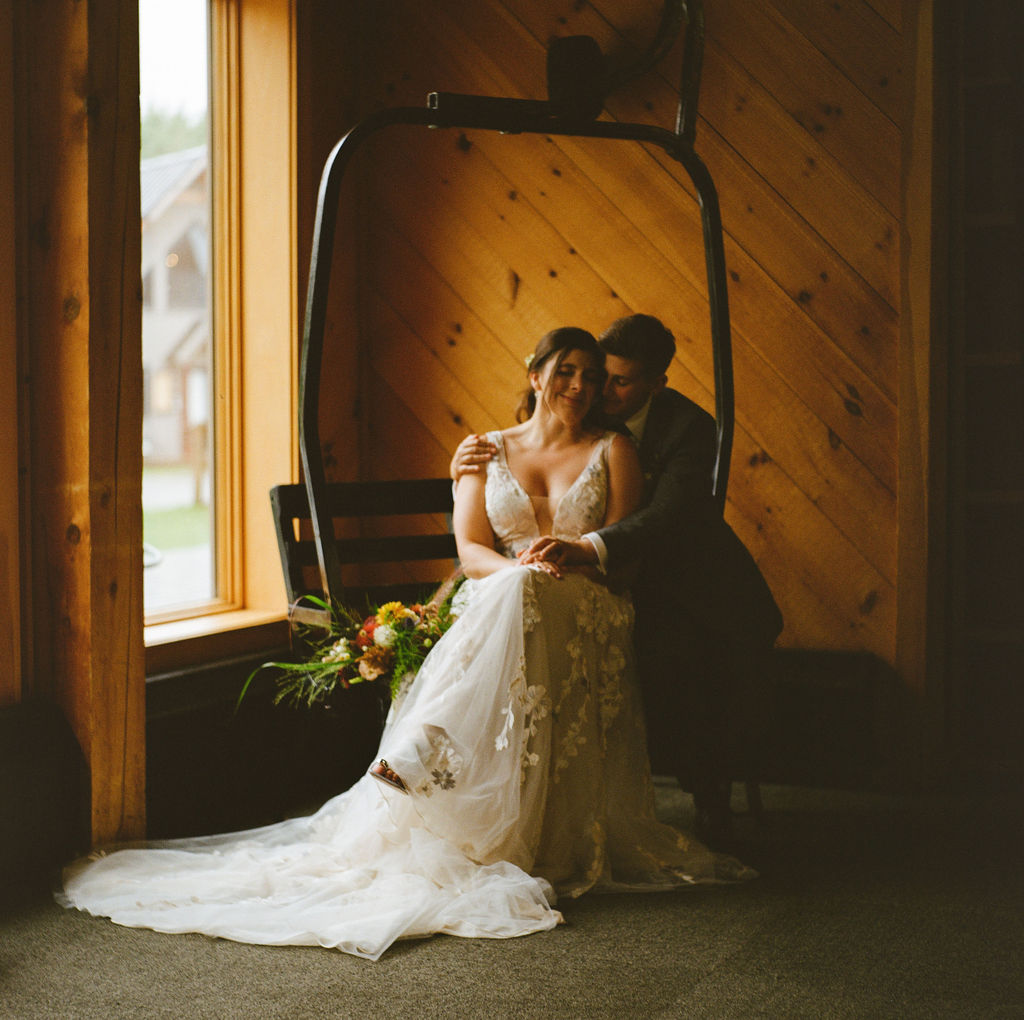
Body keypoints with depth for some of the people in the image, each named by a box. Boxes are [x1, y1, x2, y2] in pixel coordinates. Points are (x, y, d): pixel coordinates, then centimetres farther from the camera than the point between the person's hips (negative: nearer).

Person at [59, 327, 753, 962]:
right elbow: (469, 549, 5)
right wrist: (517, 566, -17)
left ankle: (422, 754, -46)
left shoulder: (612, 451, 13)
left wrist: (571, 557, -17)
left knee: (517, 600, -37)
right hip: (502, 607, 1)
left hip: (586, 617, -1)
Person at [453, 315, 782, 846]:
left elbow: (665, 517, -30)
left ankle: (710, 797, -7)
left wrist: (584, 548, -47)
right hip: (621, 586, 3)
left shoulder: (688, 427, -14)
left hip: (691, 588, -3)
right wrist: (463, 473, -16)